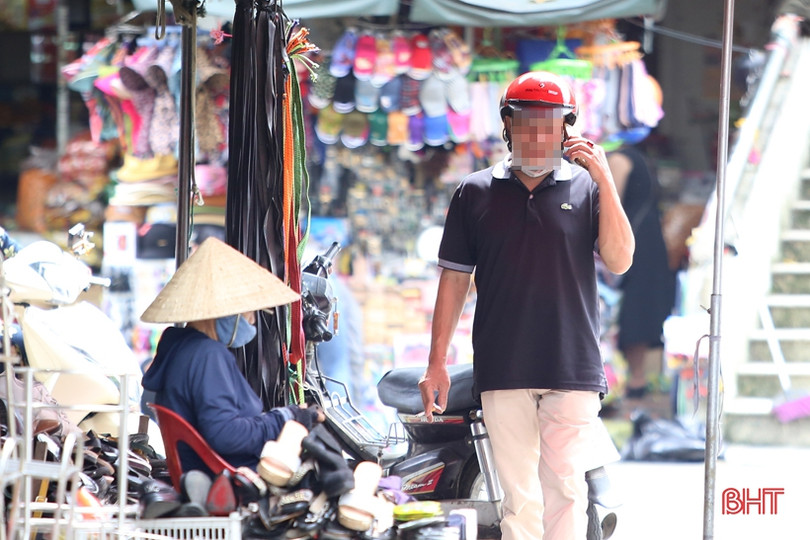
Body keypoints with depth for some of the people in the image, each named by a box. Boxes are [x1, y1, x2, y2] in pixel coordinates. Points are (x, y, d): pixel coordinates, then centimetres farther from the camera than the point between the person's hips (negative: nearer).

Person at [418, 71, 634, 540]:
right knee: (519, 496, -1)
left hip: (573, 371, -1)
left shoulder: (586, 189, 7)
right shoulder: (476, 193, 10)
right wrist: (437, 362, 8)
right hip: (504, 373, 1)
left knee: (565, 489, -5)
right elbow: (454, 279, 12)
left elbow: (619, 262, -4)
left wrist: (604, 180, -10)